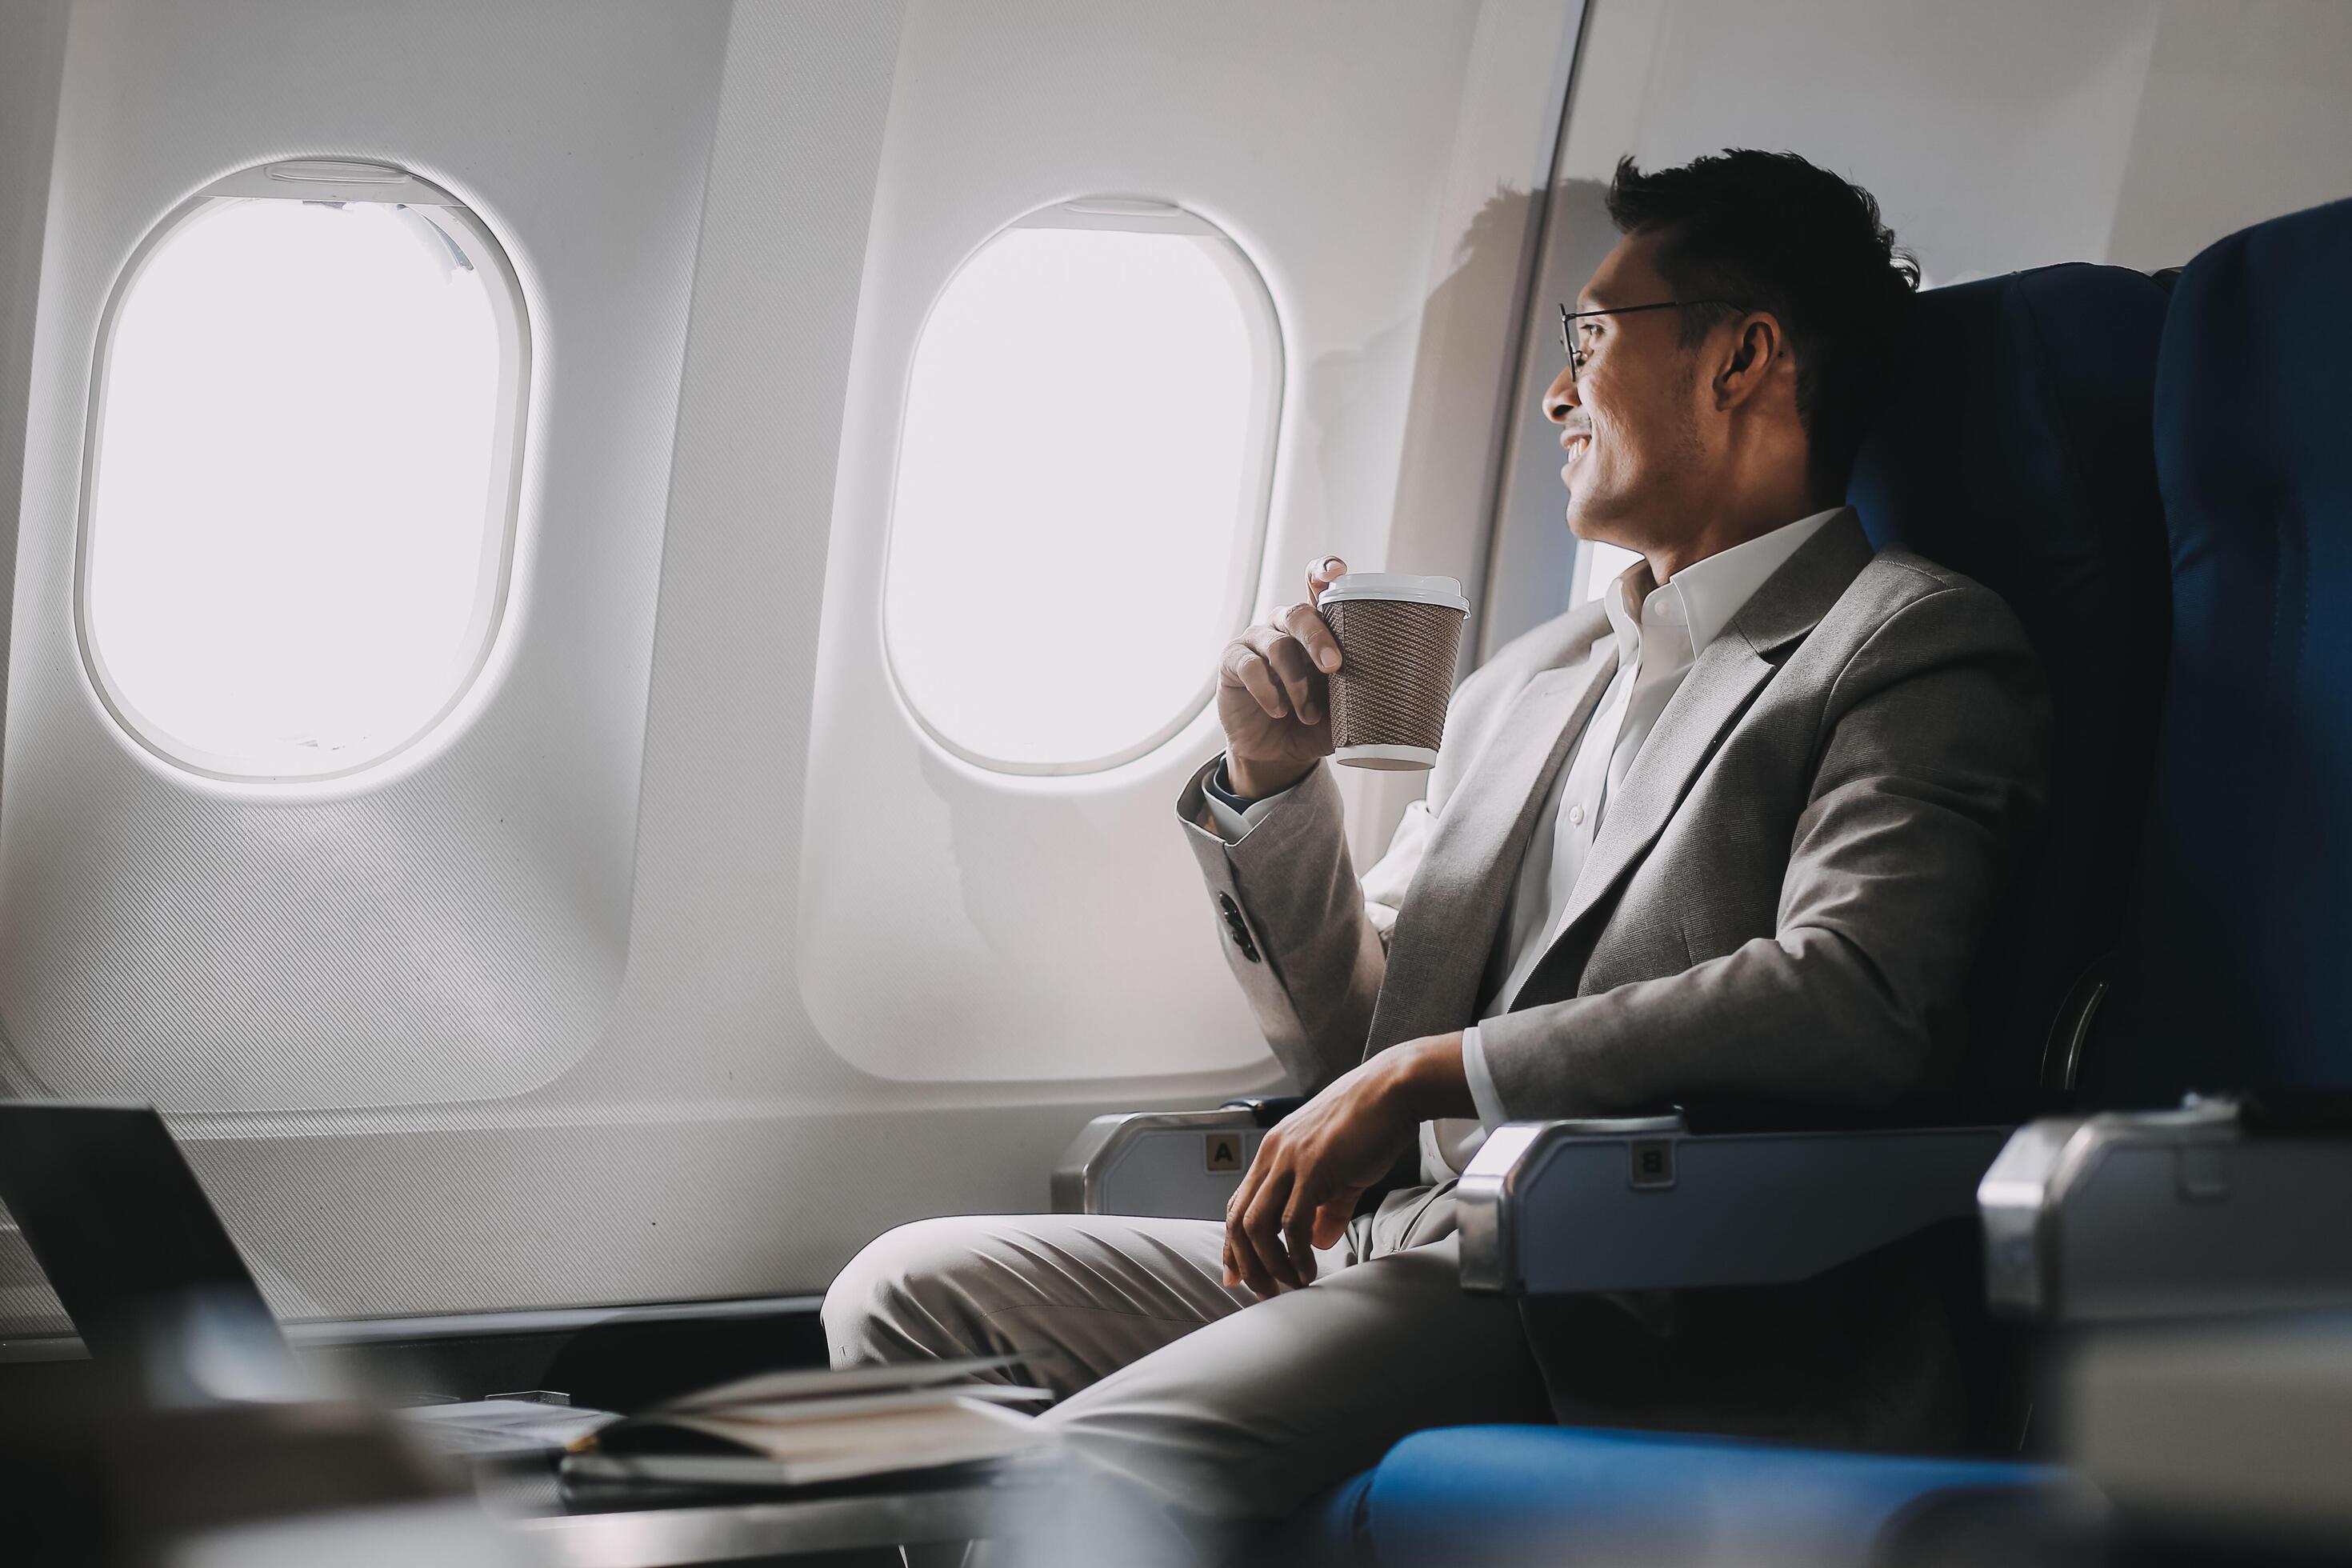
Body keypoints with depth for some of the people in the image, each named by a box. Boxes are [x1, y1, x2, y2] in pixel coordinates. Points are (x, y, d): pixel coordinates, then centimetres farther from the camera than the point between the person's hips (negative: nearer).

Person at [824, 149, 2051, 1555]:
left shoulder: (1918, 646, -1)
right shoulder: (1527, 684, 24)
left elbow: (1855, 1000, -19)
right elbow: (1355, 1043, 26)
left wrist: (1429, 1071, -16)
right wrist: (1274, 781, 9)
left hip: (1644, 1336, -8)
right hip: (1403, 1259, 8)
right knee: (907, 1295, -1)